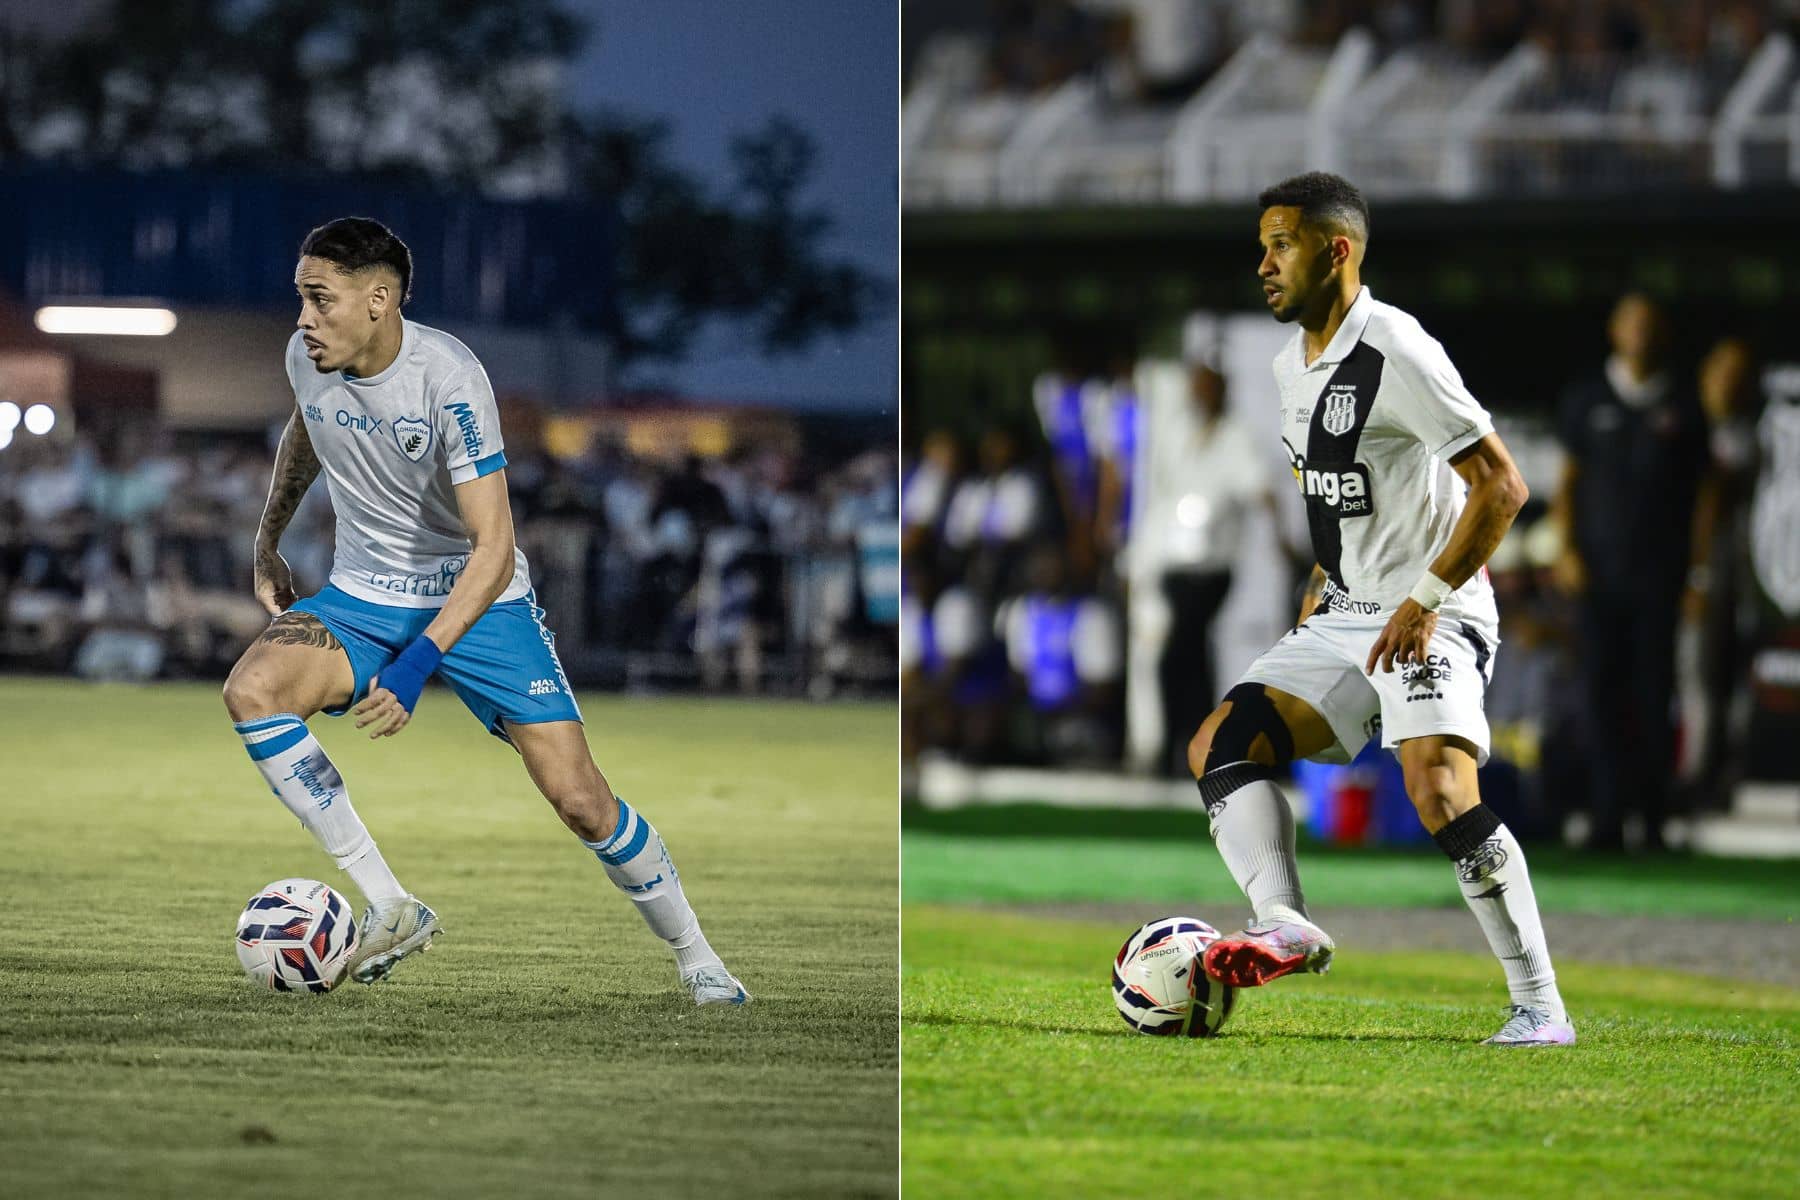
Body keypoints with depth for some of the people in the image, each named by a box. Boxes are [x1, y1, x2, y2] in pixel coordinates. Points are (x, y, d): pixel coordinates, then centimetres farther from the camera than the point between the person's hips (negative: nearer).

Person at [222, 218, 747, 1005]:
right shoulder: (306, 359, -9)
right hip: (363, 597, 4)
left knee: (579, 800, -11)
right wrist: (267, 542, 21)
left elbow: (493, 546, -29)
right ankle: (389, 910, -20)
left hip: (478, 600, -4)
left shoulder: (447, 378, -26)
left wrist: (420, 660, -39)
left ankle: (695, 958, 14)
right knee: (251, 689, -25)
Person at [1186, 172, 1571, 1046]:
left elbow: (1501, 485, -18)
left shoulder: (1394, 354, -15)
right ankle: (1284, 926, -22)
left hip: (1432, 621, -9)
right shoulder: (1292, 367, 13)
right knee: (1218, 746, -6)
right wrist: (1324, 586, 16)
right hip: (1344, 617, 9)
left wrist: (1424, 600, -21)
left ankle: (1539, 1007, -20)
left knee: (1440, 790, -26)